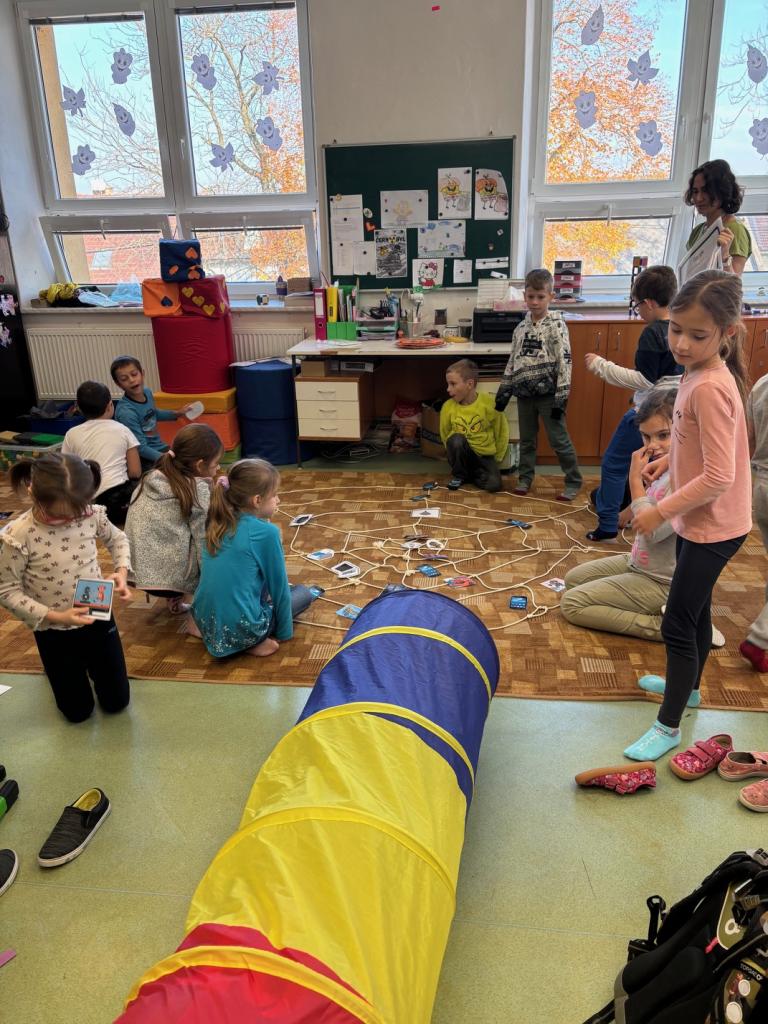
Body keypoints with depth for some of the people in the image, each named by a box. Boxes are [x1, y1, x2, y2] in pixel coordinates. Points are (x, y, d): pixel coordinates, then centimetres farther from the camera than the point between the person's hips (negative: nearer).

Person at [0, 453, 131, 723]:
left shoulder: (92, 516, -15)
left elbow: (118, 539, 7)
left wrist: (122, 572, -11)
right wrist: (54, 616, -24)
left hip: (97, 619, 2)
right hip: (54, 632, -2)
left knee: (116, 702, 15)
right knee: (78, 712, 13)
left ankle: (88, 665, 46)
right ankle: (66, 668, 45)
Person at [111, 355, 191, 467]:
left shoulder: (147, 392, -2)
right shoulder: (126, 412, -26)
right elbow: (141, 448, -25)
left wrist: (177, 413, 21)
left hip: (160, 448, 8)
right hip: (145, 459, -8)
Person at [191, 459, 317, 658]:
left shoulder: (218, 523, 5)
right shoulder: (267, 532, -15)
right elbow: (279, 587, -6)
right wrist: (284, 633, 7)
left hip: (206, 624, 7)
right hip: (239, 631, -7)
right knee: (304, 593, 17)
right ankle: (254, 642, 1)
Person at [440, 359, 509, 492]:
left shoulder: (489, 403, -14)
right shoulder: (448, 407, -10)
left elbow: (501, 432, -2)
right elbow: (445, 435, 5)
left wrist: (496, 458, 4)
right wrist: (454, 453, 8)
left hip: (485, 456, -1)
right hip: (462, 455, 1)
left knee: (494, 484, -26)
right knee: (456, 439, -33)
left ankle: (472, 474, 7)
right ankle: (460, 475, -7)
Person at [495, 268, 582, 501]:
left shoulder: (557, 325, -9)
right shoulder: (521, 328, 7)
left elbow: (564, 362, -12)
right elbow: (512, 362, 14)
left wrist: (561, 397, -16)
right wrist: (503, 391, 11)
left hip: (548, 394, -5)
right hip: (525, 394, 5)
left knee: (559, 440, 1)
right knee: (526, 440, 15)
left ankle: (574, 482, 15)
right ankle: (525, 478, 28)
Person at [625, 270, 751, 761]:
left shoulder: (709, 388, -28)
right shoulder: (700, 373, 1)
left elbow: (718, 477, -28)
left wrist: (660, 511, -21)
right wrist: (669, 459, 10)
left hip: (711, 526, -9)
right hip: (699, 520, 10)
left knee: (678, 623, 1)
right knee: (696, 610, 25)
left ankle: (669, 725, 16)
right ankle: (688, 685, 46)